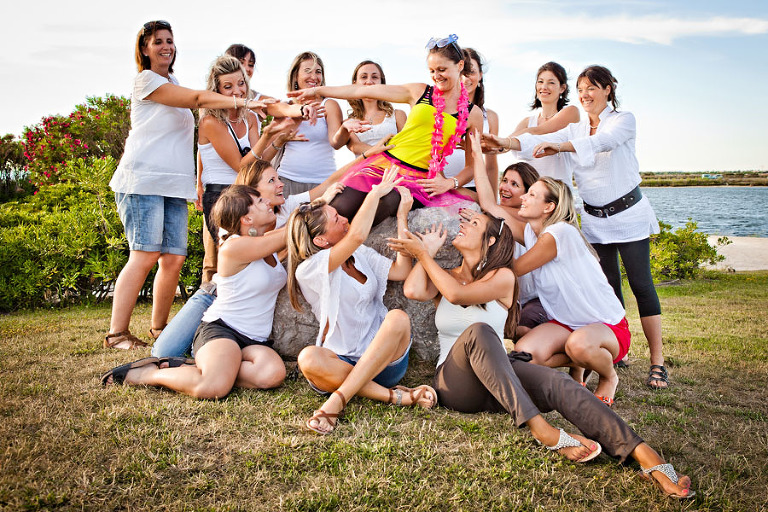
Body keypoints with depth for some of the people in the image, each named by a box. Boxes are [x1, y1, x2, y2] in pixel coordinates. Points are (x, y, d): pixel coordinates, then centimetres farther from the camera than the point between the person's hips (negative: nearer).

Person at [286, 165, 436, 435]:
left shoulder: (360, 255, 14)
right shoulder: (308, 269, -9)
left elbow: (401, 270, 2)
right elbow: (357, 235, -24)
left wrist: (402, 217, 1)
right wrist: (376, 192, -12)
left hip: (385, 359, 4)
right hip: (342, 363, -4)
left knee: (398, 317, -29)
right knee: (309, 358, -36)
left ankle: (337, 400, -31)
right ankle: (395, 396, -34)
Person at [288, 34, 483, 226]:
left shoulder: (473, 114, 10)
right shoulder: (419, 92, 12)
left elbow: (472, 165, 13)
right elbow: (363, 91, 13)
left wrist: (450, 183, -7)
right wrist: (318, 90, 14)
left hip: (417, 179, -1)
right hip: (384, 164, 1)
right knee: (338, 211, -24)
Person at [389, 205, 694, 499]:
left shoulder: (502, 277, 6)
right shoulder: (444, 277, 16)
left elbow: (457, 294, -13)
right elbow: (412, 291, -8)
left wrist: (422, 253, -4)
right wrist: (427, 251, 5)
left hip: (499, 377, 0)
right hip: (455, 381, 0)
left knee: (557, 384, -31)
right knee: (478, 331, -33)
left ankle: (648, 458, -43)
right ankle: (542, 430, -40)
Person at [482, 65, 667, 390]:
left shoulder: (623, 120, -6)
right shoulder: (574, 130, 9)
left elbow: (601, 142, -29)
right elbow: (539, 141, -9)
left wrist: (558, 146, -45)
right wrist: (505, 143, -29)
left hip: (628, 214, -5)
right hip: (595, 220, 5)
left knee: (641, 285, -5)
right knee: (609, 287, 9)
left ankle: (657, 362, -1)